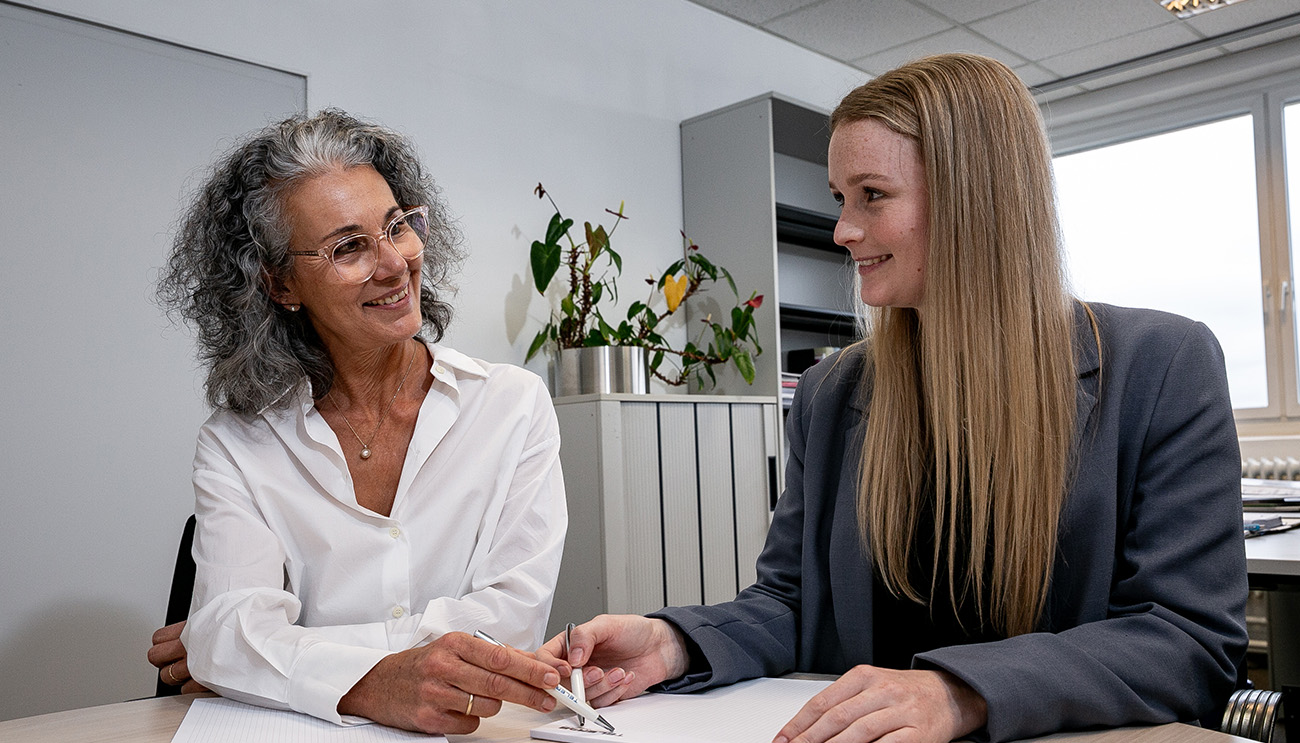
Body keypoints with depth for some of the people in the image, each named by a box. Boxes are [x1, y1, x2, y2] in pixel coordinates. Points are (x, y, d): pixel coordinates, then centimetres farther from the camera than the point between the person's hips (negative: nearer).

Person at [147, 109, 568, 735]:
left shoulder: (513, 405, -1)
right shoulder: (235, 445, 0)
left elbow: (513, 612, -9)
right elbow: (224, 629, -14)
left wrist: (274, 657, -13)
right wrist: (373, 685, -35)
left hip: (480, 730, 0)